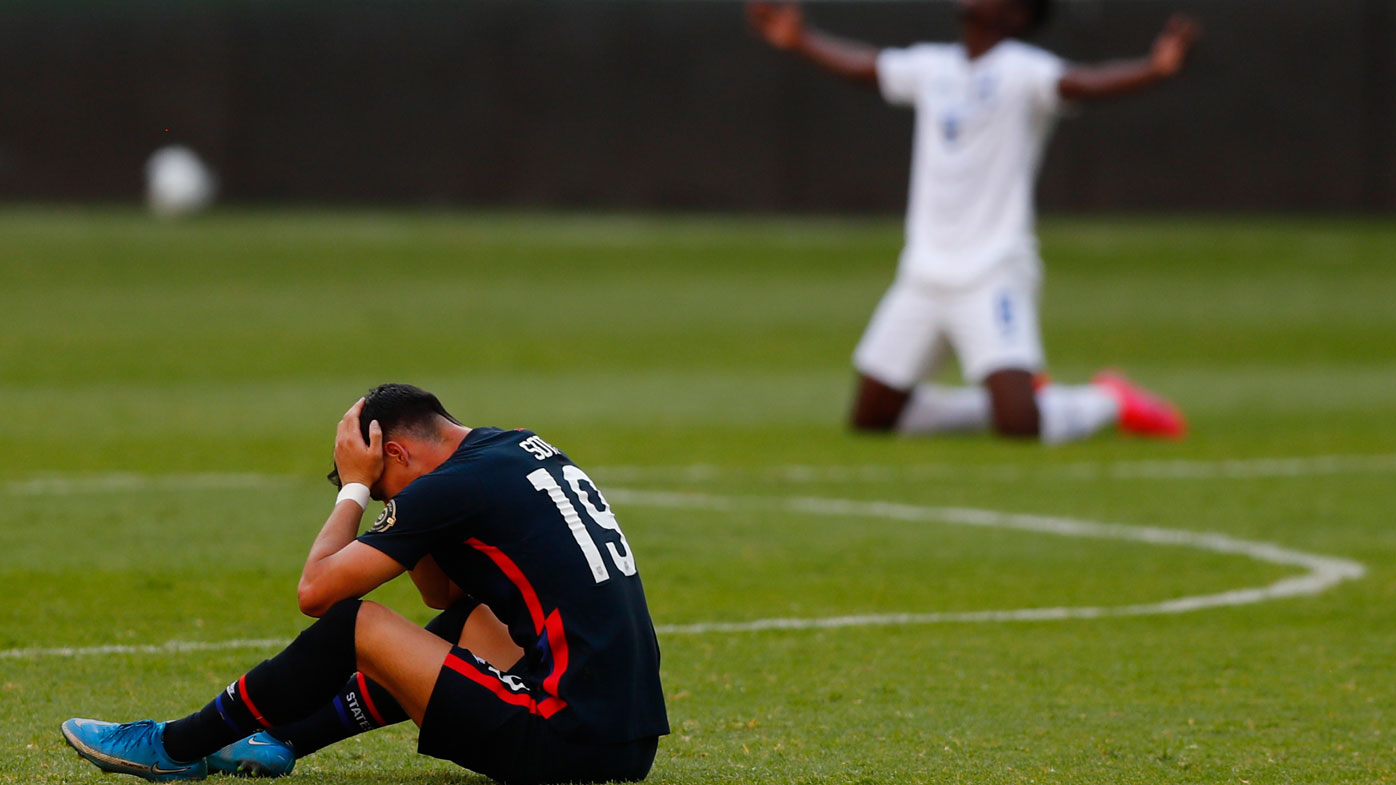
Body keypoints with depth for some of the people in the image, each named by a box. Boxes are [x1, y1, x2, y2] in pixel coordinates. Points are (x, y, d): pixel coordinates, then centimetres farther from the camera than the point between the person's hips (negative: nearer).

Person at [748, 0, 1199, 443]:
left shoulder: (1020, 69, -10)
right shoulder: (932, 67, 10)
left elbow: (1081, 83, -28)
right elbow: (861, 66, 28)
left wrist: (1155, 70, -45)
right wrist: (800, 41, 36)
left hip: (992, 279, -7)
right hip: (922, 279, 7)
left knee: (1019, 424, -21)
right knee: (870, 419, 9)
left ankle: (1109, 401, 12)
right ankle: (1015, 401, 23)